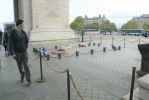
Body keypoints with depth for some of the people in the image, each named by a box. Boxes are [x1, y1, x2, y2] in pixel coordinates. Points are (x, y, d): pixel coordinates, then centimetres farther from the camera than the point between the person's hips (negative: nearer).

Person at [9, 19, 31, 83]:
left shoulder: (23, 32, 0)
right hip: (17, 53, -1)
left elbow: (26, 40, 14)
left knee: (26, 65, -6)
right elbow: (10, 44, -15)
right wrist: (12, 53, -19)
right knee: (20, 66, 13)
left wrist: (26, 48, 3)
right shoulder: (12, 33, -12)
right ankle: (22, 75, 38)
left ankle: (28, 78, 2)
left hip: (24, 52, 1)